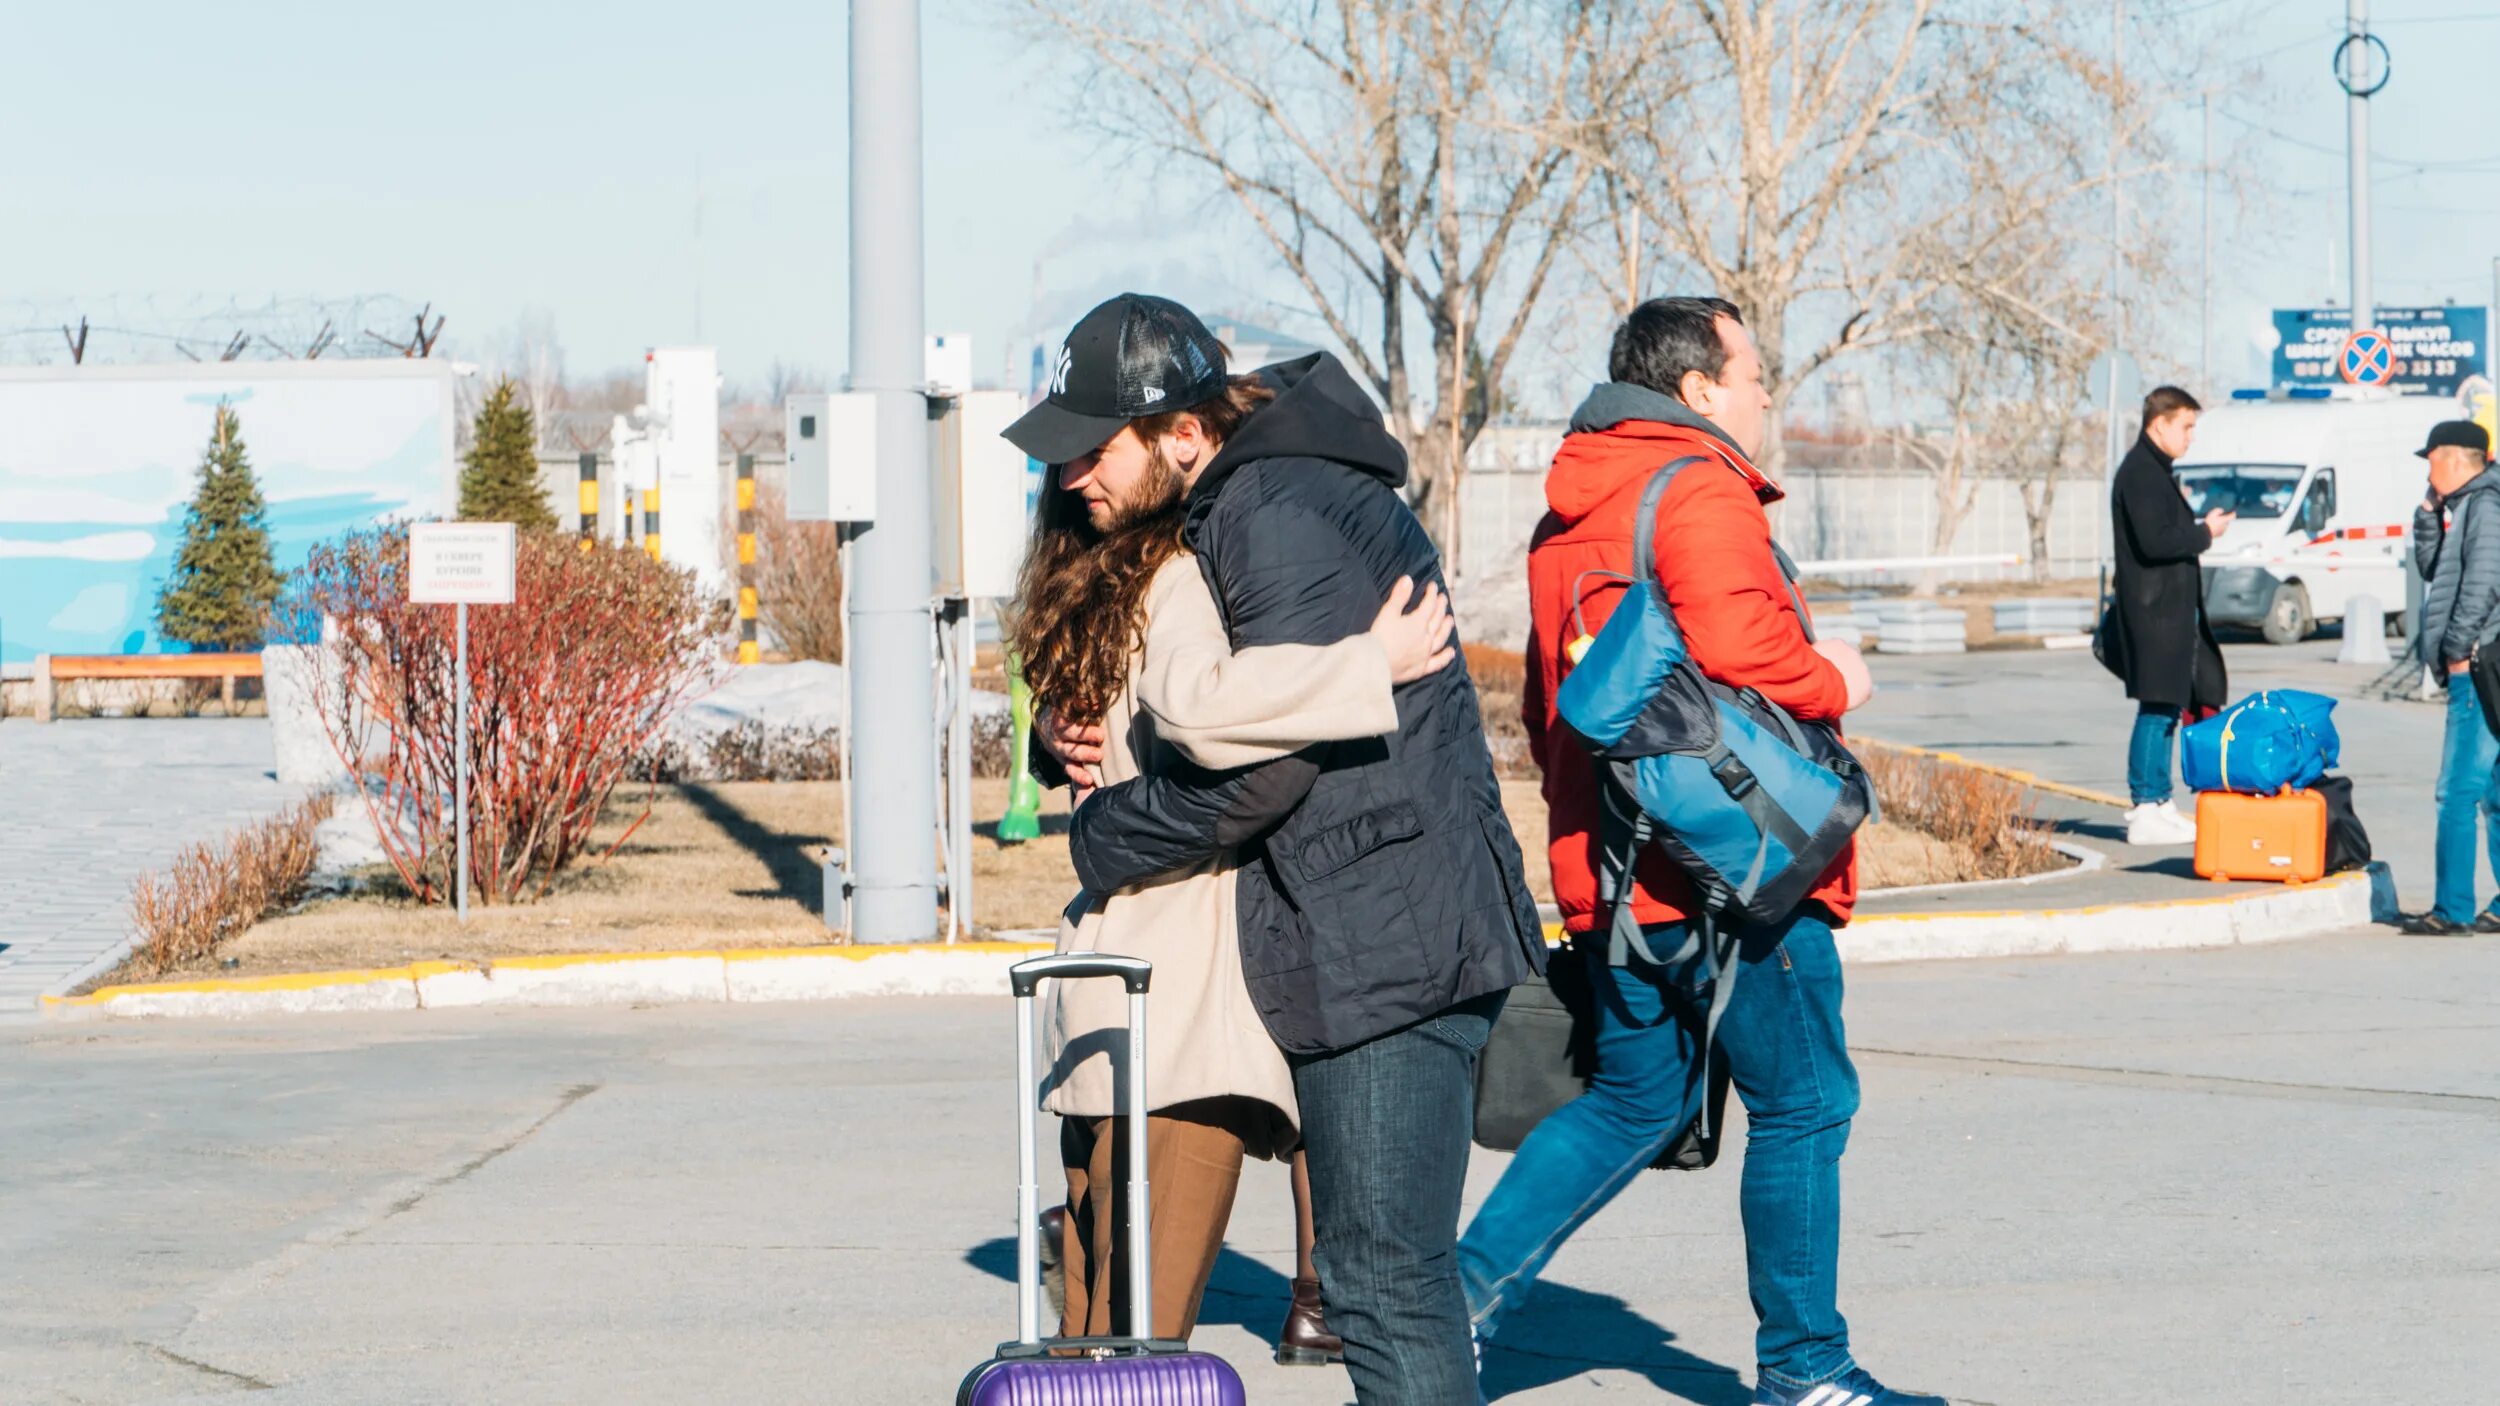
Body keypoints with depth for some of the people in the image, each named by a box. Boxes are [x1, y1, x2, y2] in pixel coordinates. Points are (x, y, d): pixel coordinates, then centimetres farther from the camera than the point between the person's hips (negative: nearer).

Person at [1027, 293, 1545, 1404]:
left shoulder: (1283, 516, -17)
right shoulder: (1238, 510, 16)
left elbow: (1265, 762, -21)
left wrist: (1102, 839, -7)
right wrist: (1072, 737, 5)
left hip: (1390, 946, -11)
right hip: (1353, 948, 11)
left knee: (1383, 1274, -10)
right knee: (1376, 1268, 16)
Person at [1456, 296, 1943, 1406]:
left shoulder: (1570, 516, 17)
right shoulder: (1699, 492, -13)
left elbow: (1547, 708, 22)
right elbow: (1739, 647, -28)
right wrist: (1834, 684, -10)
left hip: (1610, 870, 9)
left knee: (1634, 1098, 18)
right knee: (1801, 1104, 2)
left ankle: (1471, 1284, 9)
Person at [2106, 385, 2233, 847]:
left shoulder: (2154, 471, 19)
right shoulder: (2140, 474, -14)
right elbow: (2154, 542, -22)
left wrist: (2200, 526, 11)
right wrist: (2205, 533, -12)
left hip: (2172, 610, 11)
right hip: (2155, 612, -11)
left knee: (2168, 706, 12)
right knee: (2158, 707, -9)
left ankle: (2156, 804, 16)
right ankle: (2146, 812, -7)